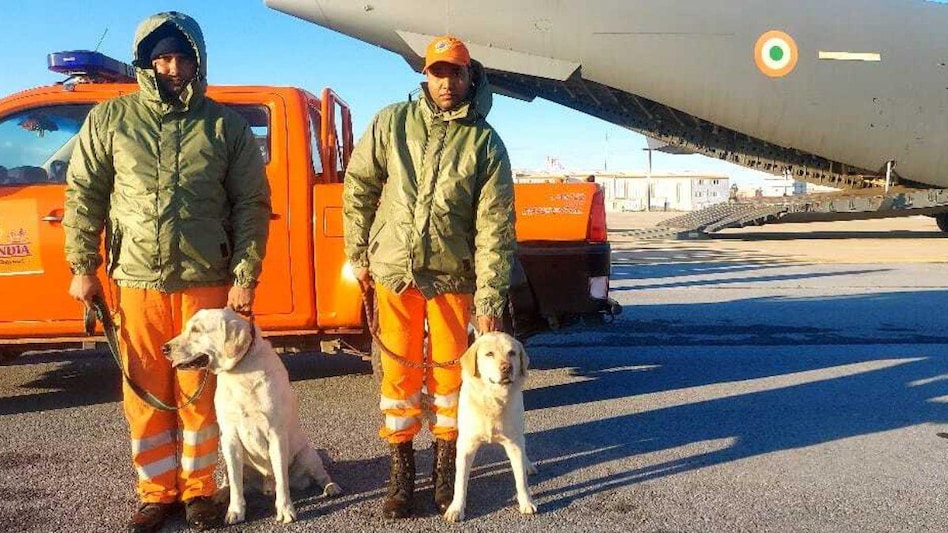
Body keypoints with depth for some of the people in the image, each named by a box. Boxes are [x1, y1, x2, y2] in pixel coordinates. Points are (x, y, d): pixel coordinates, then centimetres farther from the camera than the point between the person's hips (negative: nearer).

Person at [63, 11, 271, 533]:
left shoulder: (227, 125, 3)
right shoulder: (110, 119, 6)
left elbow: (252, 205, 1)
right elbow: (83, 194, 9)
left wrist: (245, 276, -5)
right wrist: (82, 266, 3)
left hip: (207, 282, -1)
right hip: (136, 281, 2)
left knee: (199, 391, 8)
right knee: (145, 394, 9)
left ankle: (198, 490, 23)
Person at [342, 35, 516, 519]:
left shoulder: (485, 142, -5)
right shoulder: (392, 123, -1)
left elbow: (495, 227, -8)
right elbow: (358, 188, 7)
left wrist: (490, 300, -12)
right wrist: (358, 254, 7)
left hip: (453, 276, 0)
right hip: (394, 271, 1)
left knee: (448, 369, 9)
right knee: (399, 369, 7)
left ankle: (445, 461, 29)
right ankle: (401, 468, 22)